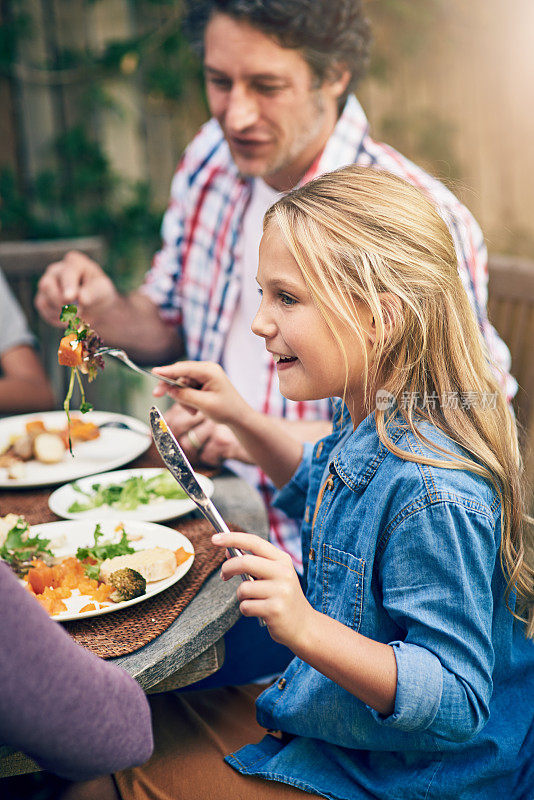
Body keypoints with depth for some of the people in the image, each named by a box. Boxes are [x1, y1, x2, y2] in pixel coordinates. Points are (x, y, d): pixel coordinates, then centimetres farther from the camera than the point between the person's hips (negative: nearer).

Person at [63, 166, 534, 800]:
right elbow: (319, 487, 19)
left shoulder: (432, 492, -35)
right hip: (331, 716, 8)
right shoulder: (369, 423, -5)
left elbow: (456, 702, -30)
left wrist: (308, 630, -42)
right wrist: (237, 416, 6)